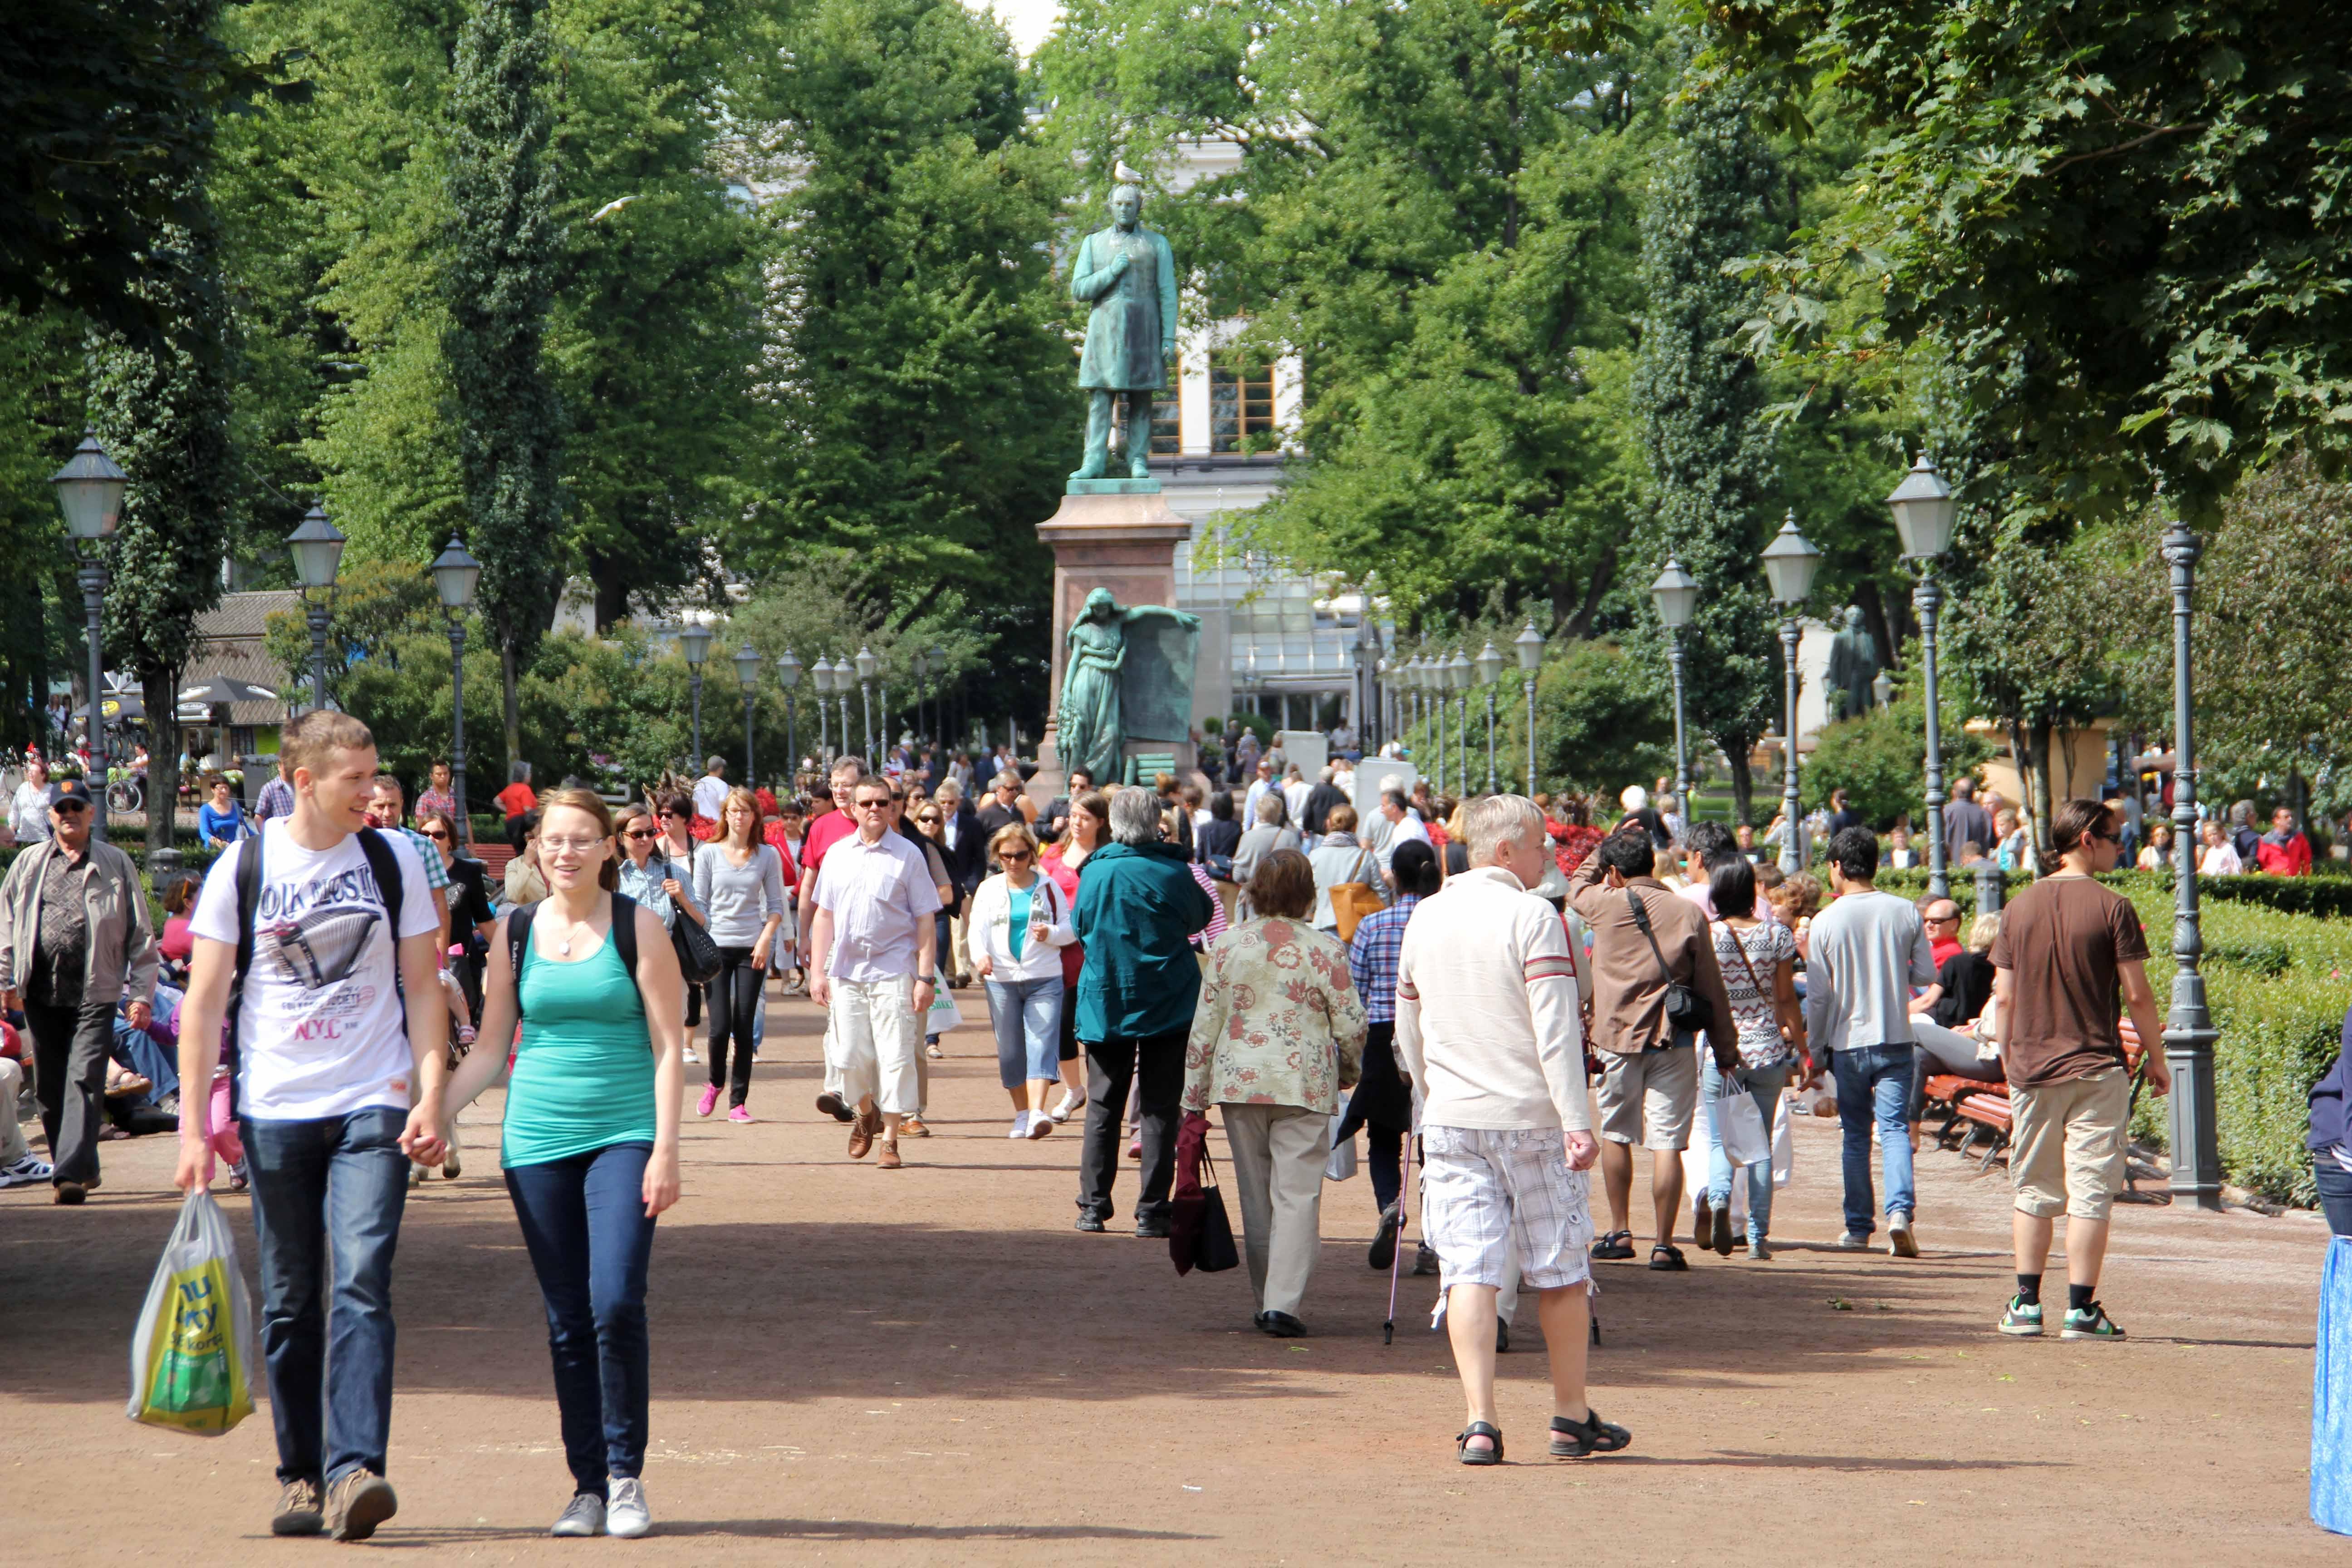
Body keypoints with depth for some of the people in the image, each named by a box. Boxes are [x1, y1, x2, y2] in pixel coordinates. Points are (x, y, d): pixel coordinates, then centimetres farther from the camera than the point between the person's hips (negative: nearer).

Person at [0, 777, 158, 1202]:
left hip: (95, 993, -3)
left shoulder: (115, 864, 7)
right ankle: (82, 1168, 20)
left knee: (84, 1082, -13)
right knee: (49, 1087, 7)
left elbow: (140, 934, 7)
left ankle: (71, 1172, -18)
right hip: (41, 992, 3)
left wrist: (141, 993, 1)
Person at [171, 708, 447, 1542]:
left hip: (374, 1107, 0)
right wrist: (194, 1122, -2)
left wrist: (430, 1097, -4)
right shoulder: (244, 865, 1)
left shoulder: (394, 860, 4)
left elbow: (422, 990, 8)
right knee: (290, 1302, 6)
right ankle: (300, 1477, 16)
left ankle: (354, 1471, -21)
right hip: (275, 1109, 1)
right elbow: (204, 1001, 3)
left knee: (361, 1283, -15)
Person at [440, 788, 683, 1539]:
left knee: (616, 1305, -16)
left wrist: (666, 1148, -9)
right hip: (538, 1140, 3)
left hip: (623, 1138, -3)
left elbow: (668, 1046, -2)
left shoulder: (637, 926, 0)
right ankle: (587, 1485, 12)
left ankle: (626, 1477, -2)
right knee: (566, 1322, 4)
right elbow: (490, 1048, 15)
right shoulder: (517, 935, 9)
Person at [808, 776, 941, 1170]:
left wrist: (926, 977, -8)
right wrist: (817, 971, 8)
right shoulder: (837, 855, 11)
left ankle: (890, 1140, 1)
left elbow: (925, 919, -1)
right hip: (846, 971, 3)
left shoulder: (908, 855, 0)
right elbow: (824, 915, 15)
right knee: (852, 1056, 5)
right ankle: (866, 1114, 33)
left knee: (896, 1056, -7)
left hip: (894, 970, -3)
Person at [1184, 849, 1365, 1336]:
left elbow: (1205, 1023, 3)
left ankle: (1265, 1301, 19)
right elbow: (1351, 1024, -3)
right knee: (1297, 1195, -2)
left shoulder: (1228, 945, 2)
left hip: (1238, 1083, 3)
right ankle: (1283, 1303, -12)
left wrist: (1195, 1095, 9)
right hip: (1304, 1087, -3)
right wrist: (1348, 1070, 18)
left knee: (1255, 1195, 13)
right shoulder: (1324, 949, -6)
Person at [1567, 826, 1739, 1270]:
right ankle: (1664, 1244, -2)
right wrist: (1725, 1048, 9)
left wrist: (1609, 844, 27)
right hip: (1673, 1041, 0)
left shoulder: (1606, 905, -4)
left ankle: (1620, 1232, 21)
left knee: (1616, 1135, 17)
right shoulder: (1689, 913, -2)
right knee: (1668, 1142, -1)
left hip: (1618, 1037, 0)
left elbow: (1577, 887, 22)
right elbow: (1711, 988, 2)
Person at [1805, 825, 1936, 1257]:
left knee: (1856, 1135, 10)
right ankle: (1900, 1211, -20)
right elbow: (1927, 974, 3)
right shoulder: (1906, 912, -2)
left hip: (1848, 1043, -1)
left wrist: (1816, 1049, 7)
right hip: (1896, 1040, 1)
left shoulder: (1826, 921, -6)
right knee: (1895, 1127, 0)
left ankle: (1859, 1228, 13)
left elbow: (1818, 995, -4)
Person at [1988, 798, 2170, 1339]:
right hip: (2097, 1070, -4)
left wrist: (2009, 1061, 15)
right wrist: (2156, 1058, 4)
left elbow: (2005, 997, 5)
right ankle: (2081, 1309, -2)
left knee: (2034, 1192, 12)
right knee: (2090, 1191, 0)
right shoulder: (2112, 908, -8)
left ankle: (2026, 1304, 11)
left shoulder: (2019, 908, 5)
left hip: (2033, 1069, 4)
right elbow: (2137, 995, -8)